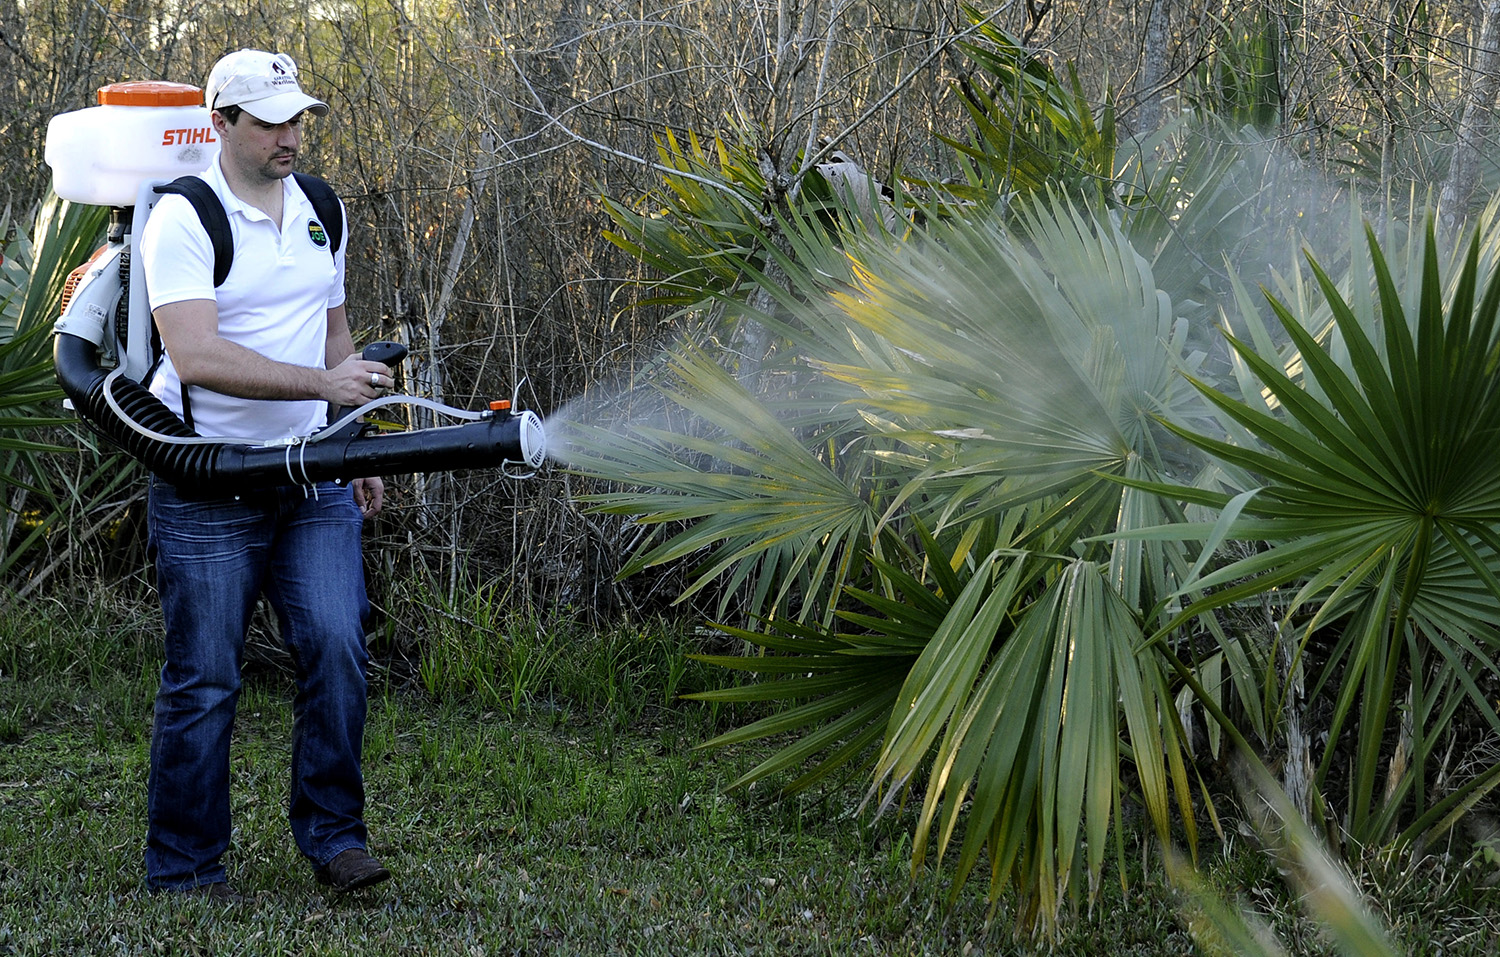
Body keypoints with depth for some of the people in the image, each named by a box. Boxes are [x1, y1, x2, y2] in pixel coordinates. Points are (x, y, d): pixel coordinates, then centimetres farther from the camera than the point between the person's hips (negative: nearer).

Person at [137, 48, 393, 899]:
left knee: (337, 646, -5)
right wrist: (324, 382, -29)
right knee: (205, 681, 0)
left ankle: (332, 832, 9)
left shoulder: (319, 212, 10)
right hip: (208, 488, -5)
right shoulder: (183, 221, -12)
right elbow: (198, 358, -24)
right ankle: (186, 868, 12)